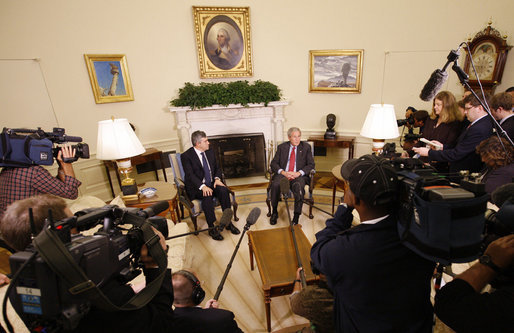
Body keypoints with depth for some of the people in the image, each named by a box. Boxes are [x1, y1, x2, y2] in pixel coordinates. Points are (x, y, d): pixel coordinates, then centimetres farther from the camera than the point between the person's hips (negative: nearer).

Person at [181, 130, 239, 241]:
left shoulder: (210, 153, 11)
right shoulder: (186, 156, -8)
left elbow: (217, 168, 15)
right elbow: (190, 175, -17)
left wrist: (217, 178, -7)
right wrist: (202, 186, -31)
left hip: (211, 183, 5)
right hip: (197, 187, -5)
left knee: (223, 190, -25)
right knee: (207, 195, -34)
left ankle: (228, 222, -15)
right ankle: (211, 228, -24)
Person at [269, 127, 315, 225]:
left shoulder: (306, 147, 11)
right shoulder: (282, 147, 13)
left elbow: (311, 165, 4)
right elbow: (273, 163, 6)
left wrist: (298, 173, -13)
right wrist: (283, 172, -13)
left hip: (299, 176, -1)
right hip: (283, 174, 1)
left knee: (299, 187, -35)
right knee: (275, 185, -31)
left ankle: (296, 216, -20)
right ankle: (274, 212, -10)